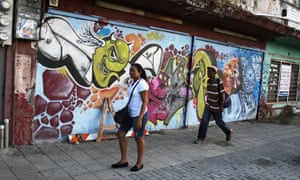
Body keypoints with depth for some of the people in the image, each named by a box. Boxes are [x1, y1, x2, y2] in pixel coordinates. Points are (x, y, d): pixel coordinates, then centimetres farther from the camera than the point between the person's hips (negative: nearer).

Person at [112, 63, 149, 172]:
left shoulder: (142, 83, -17)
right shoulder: (131, 82, 9)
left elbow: (145, 102, -19)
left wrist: (140, 118, -22)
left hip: (139, 115, -9)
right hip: (130, 114, 9)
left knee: (139, 138, 5)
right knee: (120, 134, 10)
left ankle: (139, 163, 24)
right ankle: (124, 160, 23)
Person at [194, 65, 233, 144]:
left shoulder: (219, 82, -18)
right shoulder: (208, 81, 1)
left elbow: (222, 94, -16)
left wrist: (221, 107, -17)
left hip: (217, 107, -5)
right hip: (208, 106, 5)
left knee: (219, 121, 11)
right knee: (204, 121, -7)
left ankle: (228, 131, 39)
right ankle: (201, 139, -3)